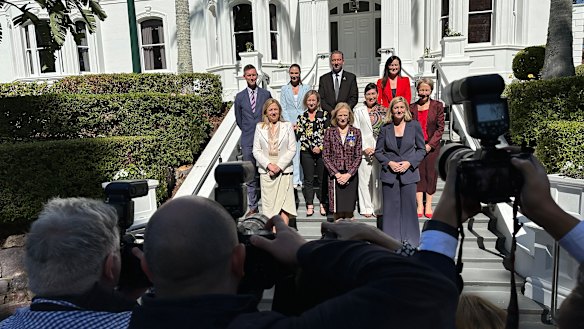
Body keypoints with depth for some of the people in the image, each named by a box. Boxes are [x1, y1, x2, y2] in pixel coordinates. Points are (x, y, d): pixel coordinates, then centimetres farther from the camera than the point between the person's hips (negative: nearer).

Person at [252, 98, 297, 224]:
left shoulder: (287, 126, 6)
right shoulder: (260, 127, 8)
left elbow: (292, 149, 1)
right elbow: (256, 151, 4)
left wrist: (279, 166, -9)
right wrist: (269, 165, -9)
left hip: (284, 170, -1)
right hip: (266, 171, 1)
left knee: (284, 203, -3)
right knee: (269, 204, 1)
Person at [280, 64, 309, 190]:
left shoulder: (306, 88, 10)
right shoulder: (284, 89, 10)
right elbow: (283, 109, 5)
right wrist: (290, 124, -7)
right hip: (289, 125, 0)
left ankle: (302, 179, 5)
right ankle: (295, 180, -3)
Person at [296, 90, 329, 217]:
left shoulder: (324, 115, 6)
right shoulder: (301, 117, 9)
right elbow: (300, 135, 0)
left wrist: (320, 147, -10)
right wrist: (312, 147, -10)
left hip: (322, 151, -1)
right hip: (307, 152, 1)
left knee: (323, 179, 4)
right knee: (308, 180, 5)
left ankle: (323, 204, 14)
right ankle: (310, 205, 12)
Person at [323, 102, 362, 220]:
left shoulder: (356, 132, 7)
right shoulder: (329, 132, 5)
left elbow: (358, 156, 3)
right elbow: (325, 156, 1)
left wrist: (349, 174, -8)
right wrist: (336, 173, -8)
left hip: (351, 175, 1)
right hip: (335, 175, -1)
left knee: (349, 210, 2)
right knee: (337, 211, -2)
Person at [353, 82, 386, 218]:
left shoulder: (383, 110, 9)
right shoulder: (358, 110, 5)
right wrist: (365, 148, -8)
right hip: (364, 150, -1)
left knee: (379, 180, 4)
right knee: (365, 179, 0)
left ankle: (378, 208, 15)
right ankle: (366, 208, 11)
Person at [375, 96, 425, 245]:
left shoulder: (414, 126, 2)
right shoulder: (385, 128, 3)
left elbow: (422, 149, 5)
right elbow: (378, 151, 7)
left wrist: (409, 163, -9)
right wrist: (389, 163, -8)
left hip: (409, 173, 0)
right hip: (389, 174, 1)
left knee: (408, 207, 4)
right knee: (390, 208, 5)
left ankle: (410, 241, 18)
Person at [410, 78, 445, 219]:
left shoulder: (437, 106, 1)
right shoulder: (412, 107, 5)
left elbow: (440, 128, -2)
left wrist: (430, 144, -10)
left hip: (432, 146, -1)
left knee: (431, 173, 3)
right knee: (418, 173, -1)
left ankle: (428, 205, 12)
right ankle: (420, 205, 5)